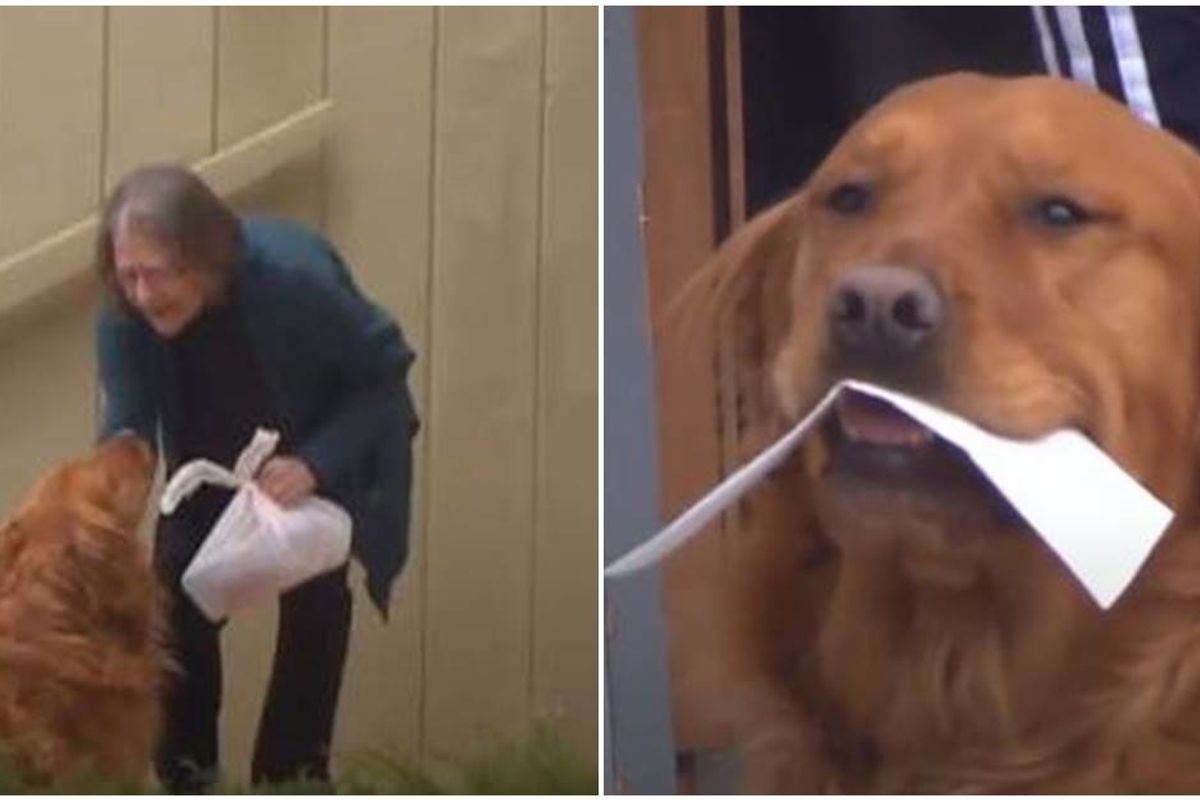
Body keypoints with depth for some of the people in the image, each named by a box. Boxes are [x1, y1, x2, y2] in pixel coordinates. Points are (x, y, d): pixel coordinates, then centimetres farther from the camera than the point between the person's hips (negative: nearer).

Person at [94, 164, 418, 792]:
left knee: (315, 599, -15)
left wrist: (316, 463, -39)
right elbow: (127, 429, -27)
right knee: (180, 591, -8)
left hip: (330, 447, -3)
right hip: (214, 453, 3)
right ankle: (184, 781, 7)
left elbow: (388, 369, -26)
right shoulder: (124, 312, -28)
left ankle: (290, 783, -2)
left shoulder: (295, 275, -39)